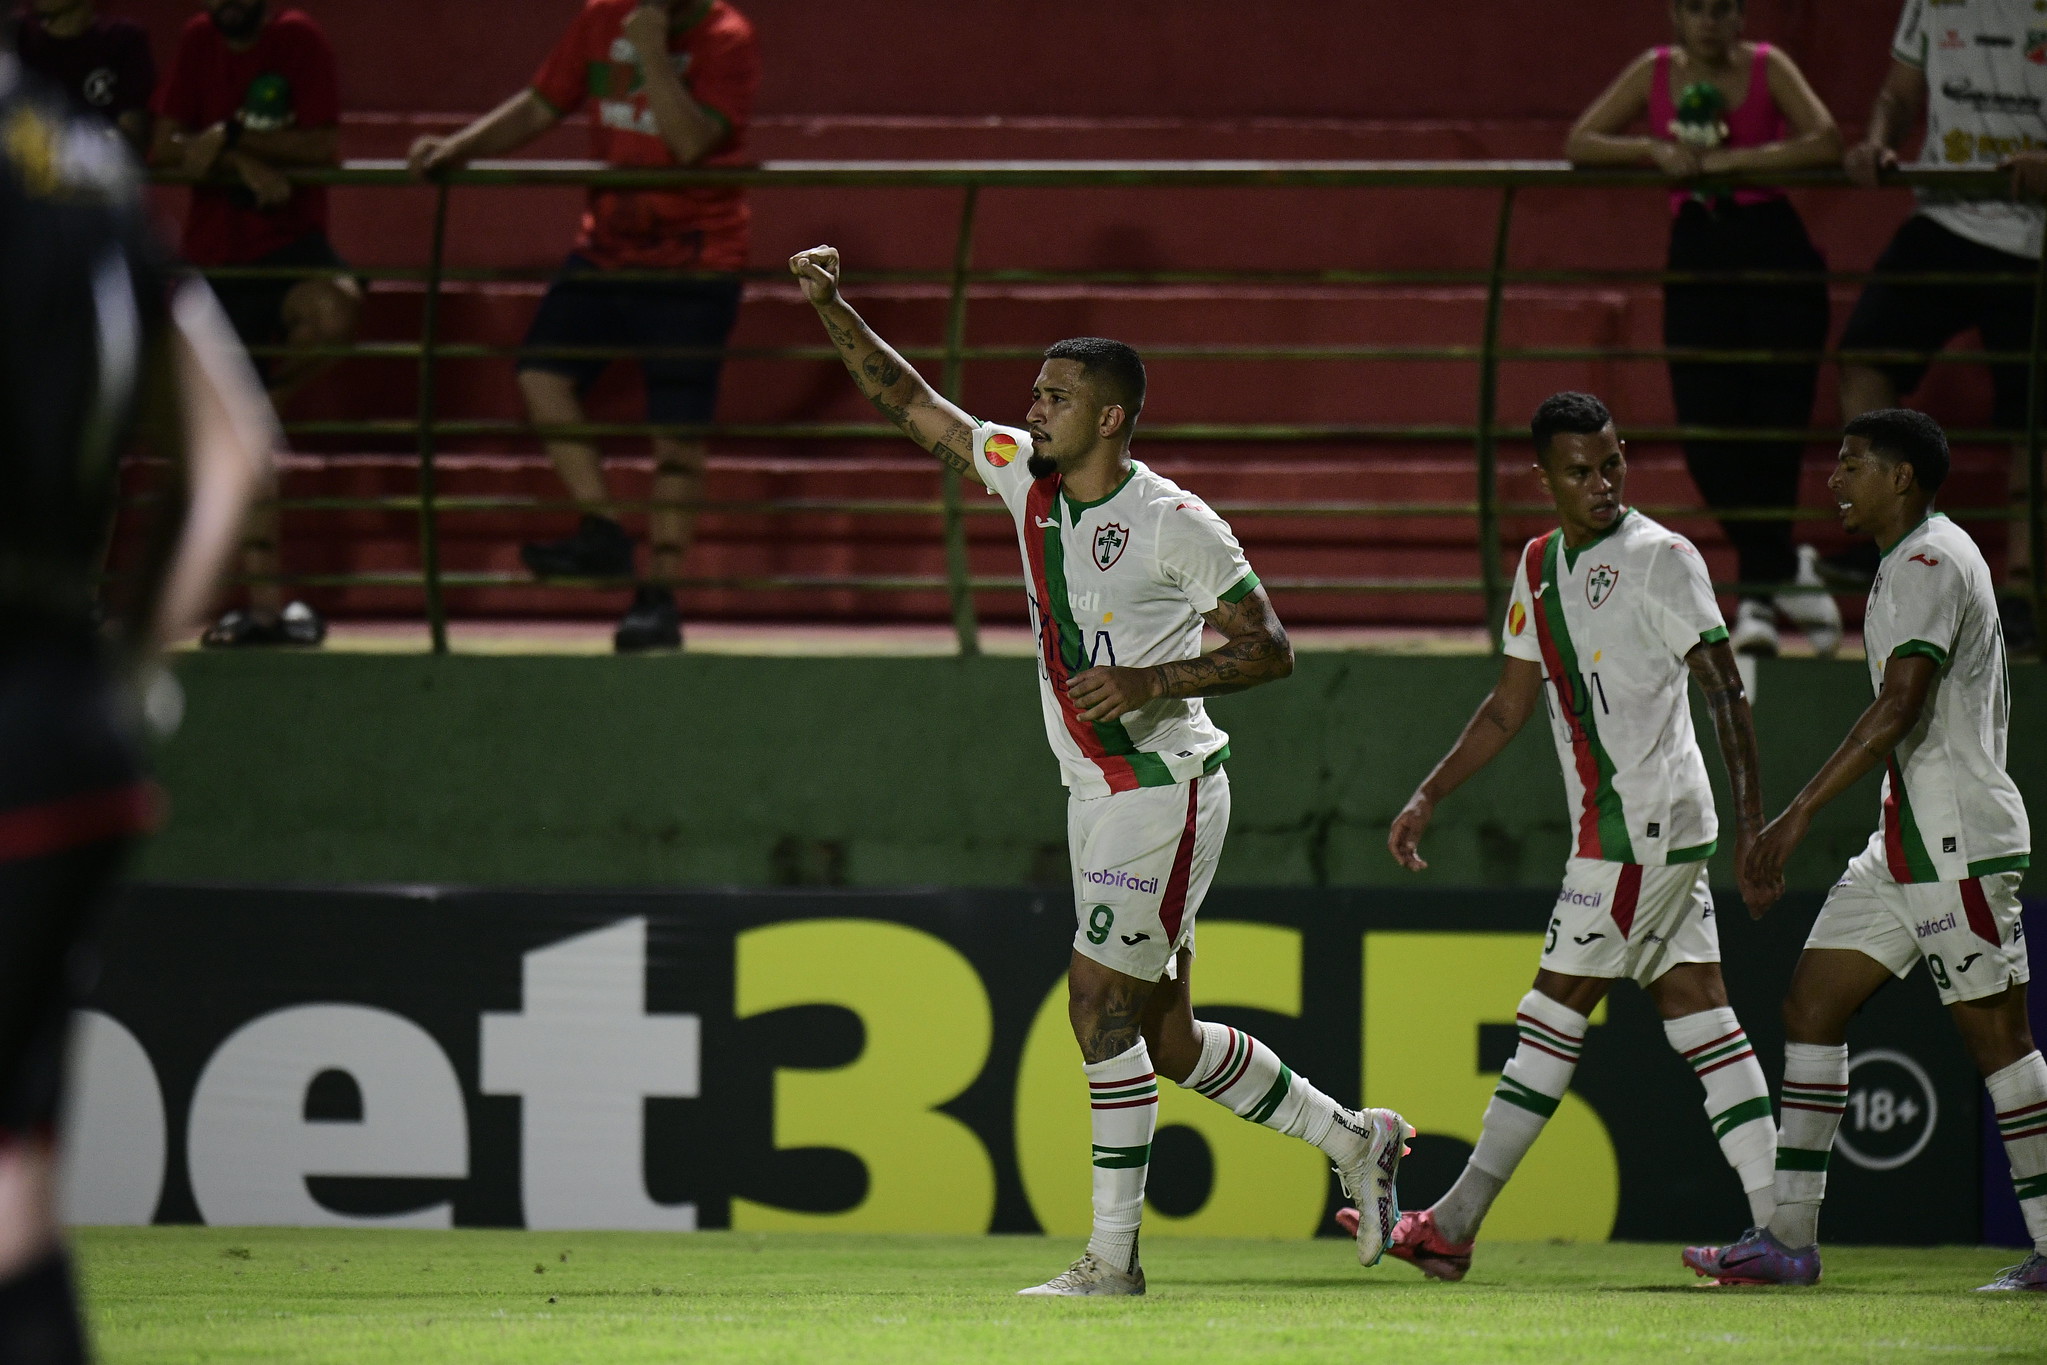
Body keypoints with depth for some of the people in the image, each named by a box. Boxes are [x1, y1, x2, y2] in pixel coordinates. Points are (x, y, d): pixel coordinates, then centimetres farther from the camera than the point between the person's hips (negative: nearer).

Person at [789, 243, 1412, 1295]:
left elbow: (1270, 651, -11)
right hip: (1096, 793, 8)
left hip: (1165, 784, -8)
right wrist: (831, 305, 0)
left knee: (1100, 1002, -12)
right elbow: (910, 403, 11)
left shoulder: (1175, 524, -14)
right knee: (1164, 1036, 11)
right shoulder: (1023, 474, 5)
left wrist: (1148, 681, -22)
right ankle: (1353, 1139, 26)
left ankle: (1113, 1255, -5)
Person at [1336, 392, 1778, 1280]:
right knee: (1697, 1014, 4)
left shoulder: (1662, 559, -10)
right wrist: (1428, 798, 18)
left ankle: (1454, 1226, -2)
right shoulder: (1540, 567, 14)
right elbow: (1510, 705, 22)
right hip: (1611, 825, 8)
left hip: (1646, 823, -8)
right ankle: (1779, 1228, 2)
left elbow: (1726, 695, -13)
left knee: (1553, 1015, -5)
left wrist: (1752, 823, -19)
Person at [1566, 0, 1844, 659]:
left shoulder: (1767, 68, -4)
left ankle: (1764, 591, 11)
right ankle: (1785, 570, 11)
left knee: (1775, 426, -5)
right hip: (1697, 259, 3)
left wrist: (1725, 160, -22)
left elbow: (1825, 142, -19)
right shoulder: (1654, 72, 4)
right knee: (1706, 432, -5)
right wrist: (1655, 152, -17)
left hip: (1776, 258, -3)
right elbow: (1579, 145, 1)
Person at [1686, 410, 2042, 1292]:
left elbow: (1898, 707, -24)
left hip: (1954, 845, -10)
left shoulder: (1929, 563, -14)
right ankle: (1790, 1239, 3)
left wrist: (1798, 815, -26)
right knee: (1812, 1003, 5)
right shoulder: (1925, 558, 17)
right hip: (1909, 841, 10)